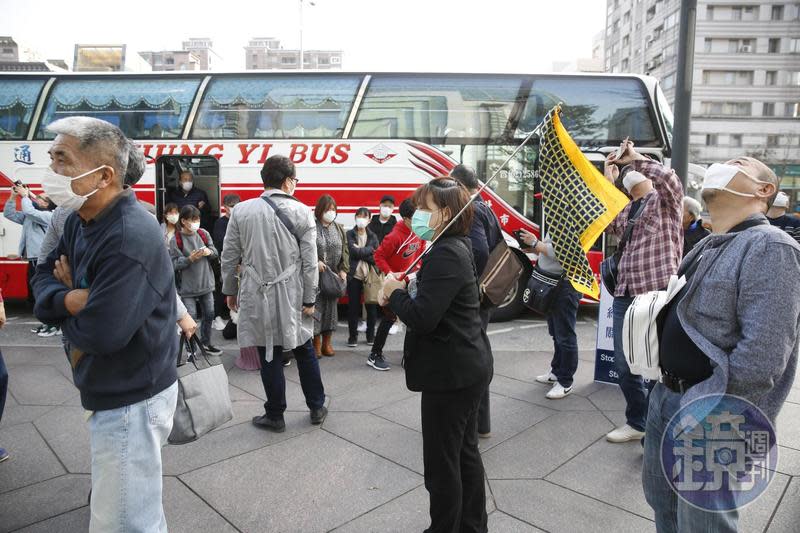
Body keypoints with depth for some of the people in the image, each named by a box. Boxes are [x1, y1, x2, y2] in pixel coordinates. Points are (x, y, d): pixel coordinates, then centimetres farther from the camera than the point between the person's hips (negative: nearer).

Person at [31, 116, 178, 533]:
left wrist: (68, 296, -9)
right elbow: (43, 279, 5)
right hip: (113, 392, 9)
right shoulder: (82, 220, 5)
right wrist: (70, 299, -18)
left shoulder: (129, 238, -27)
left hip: (131, 401, -9)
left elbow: (101, 332, -30)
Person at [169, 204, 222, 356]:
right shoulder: (176, 240, -11)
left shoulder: (203, 234, 2)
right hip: (187, 286, -5)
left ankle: (206, 342, 32)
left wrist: (209, 252, -11)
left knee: (209, 314, 14)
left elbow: (216, 253, 10)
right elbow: (174, 264, -12)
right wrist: (190, 259, -24)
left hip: (206, 283, 5)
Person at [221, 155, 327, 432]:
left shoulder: (241, 210, -3)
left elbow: (229, 256, 2)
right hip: (291, 295, 0)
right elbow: (309, 261, -5)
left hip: (257, 295, 0)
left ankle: (275, 415, 22)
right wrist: (309, 299, 1)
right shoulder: (302, 212, -5)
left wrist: (230, 290, 14)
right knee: (304, 350, 15)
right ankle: (317, 408, 28)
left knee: (270, 355, 9)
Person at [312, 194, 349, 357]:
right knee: (316, 306, -4)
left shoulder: (339, 228, 11)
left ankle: (327, 343, 20)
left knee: (331, 306, 8)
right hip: (316, 275, -5)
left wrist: (343, 270, 1)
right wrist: (315, 262, -21)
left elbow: (345, 250, 11)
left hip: (334, 275, 5)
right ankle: (317, 343, 9)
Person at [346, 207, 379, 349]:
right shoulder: (349, 235, 2)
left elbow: (376, 257, -2)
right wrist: (369, 250, -10)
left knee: (371, 306, 6)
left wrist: (360, 252, -9)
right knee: (353, 307, 3)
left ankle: (371, 335, 20)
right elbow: (353, 252, -14)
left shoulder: (373, 236, 10)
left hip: (370, 275, 2)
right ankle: (352, 336, 14)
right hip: (354, 275, -2)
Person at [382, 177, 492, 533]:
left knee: (441, 462, 4)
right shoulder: (457, 247, 11)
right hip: (467, 367, 11)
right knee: (465, 451, 22)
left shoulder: (446, 255, -21)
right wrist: (405, 293, -1)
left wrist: (395, 292, -11)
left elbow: (422, 318, -27)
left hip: (451, 373, -11)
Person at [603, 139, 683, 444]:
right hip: (625, 294, 7)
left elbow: (670, 179, -17)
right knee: (624, 364, 12)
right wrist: (607, 181, 7)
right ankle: (637, 422, 29)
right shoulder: (624, 209, 21)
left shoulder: (665, 200, 4)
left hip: (658, 294, -6)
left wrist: (635, 157, -7)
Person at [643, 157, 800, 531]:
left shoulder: (769, 247, -17)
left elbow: (761, 356, -25)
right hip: (666, 395, 9)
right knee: (660, 497, 24)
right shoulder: (707, 247, 12)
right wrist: (666, 383, 10)